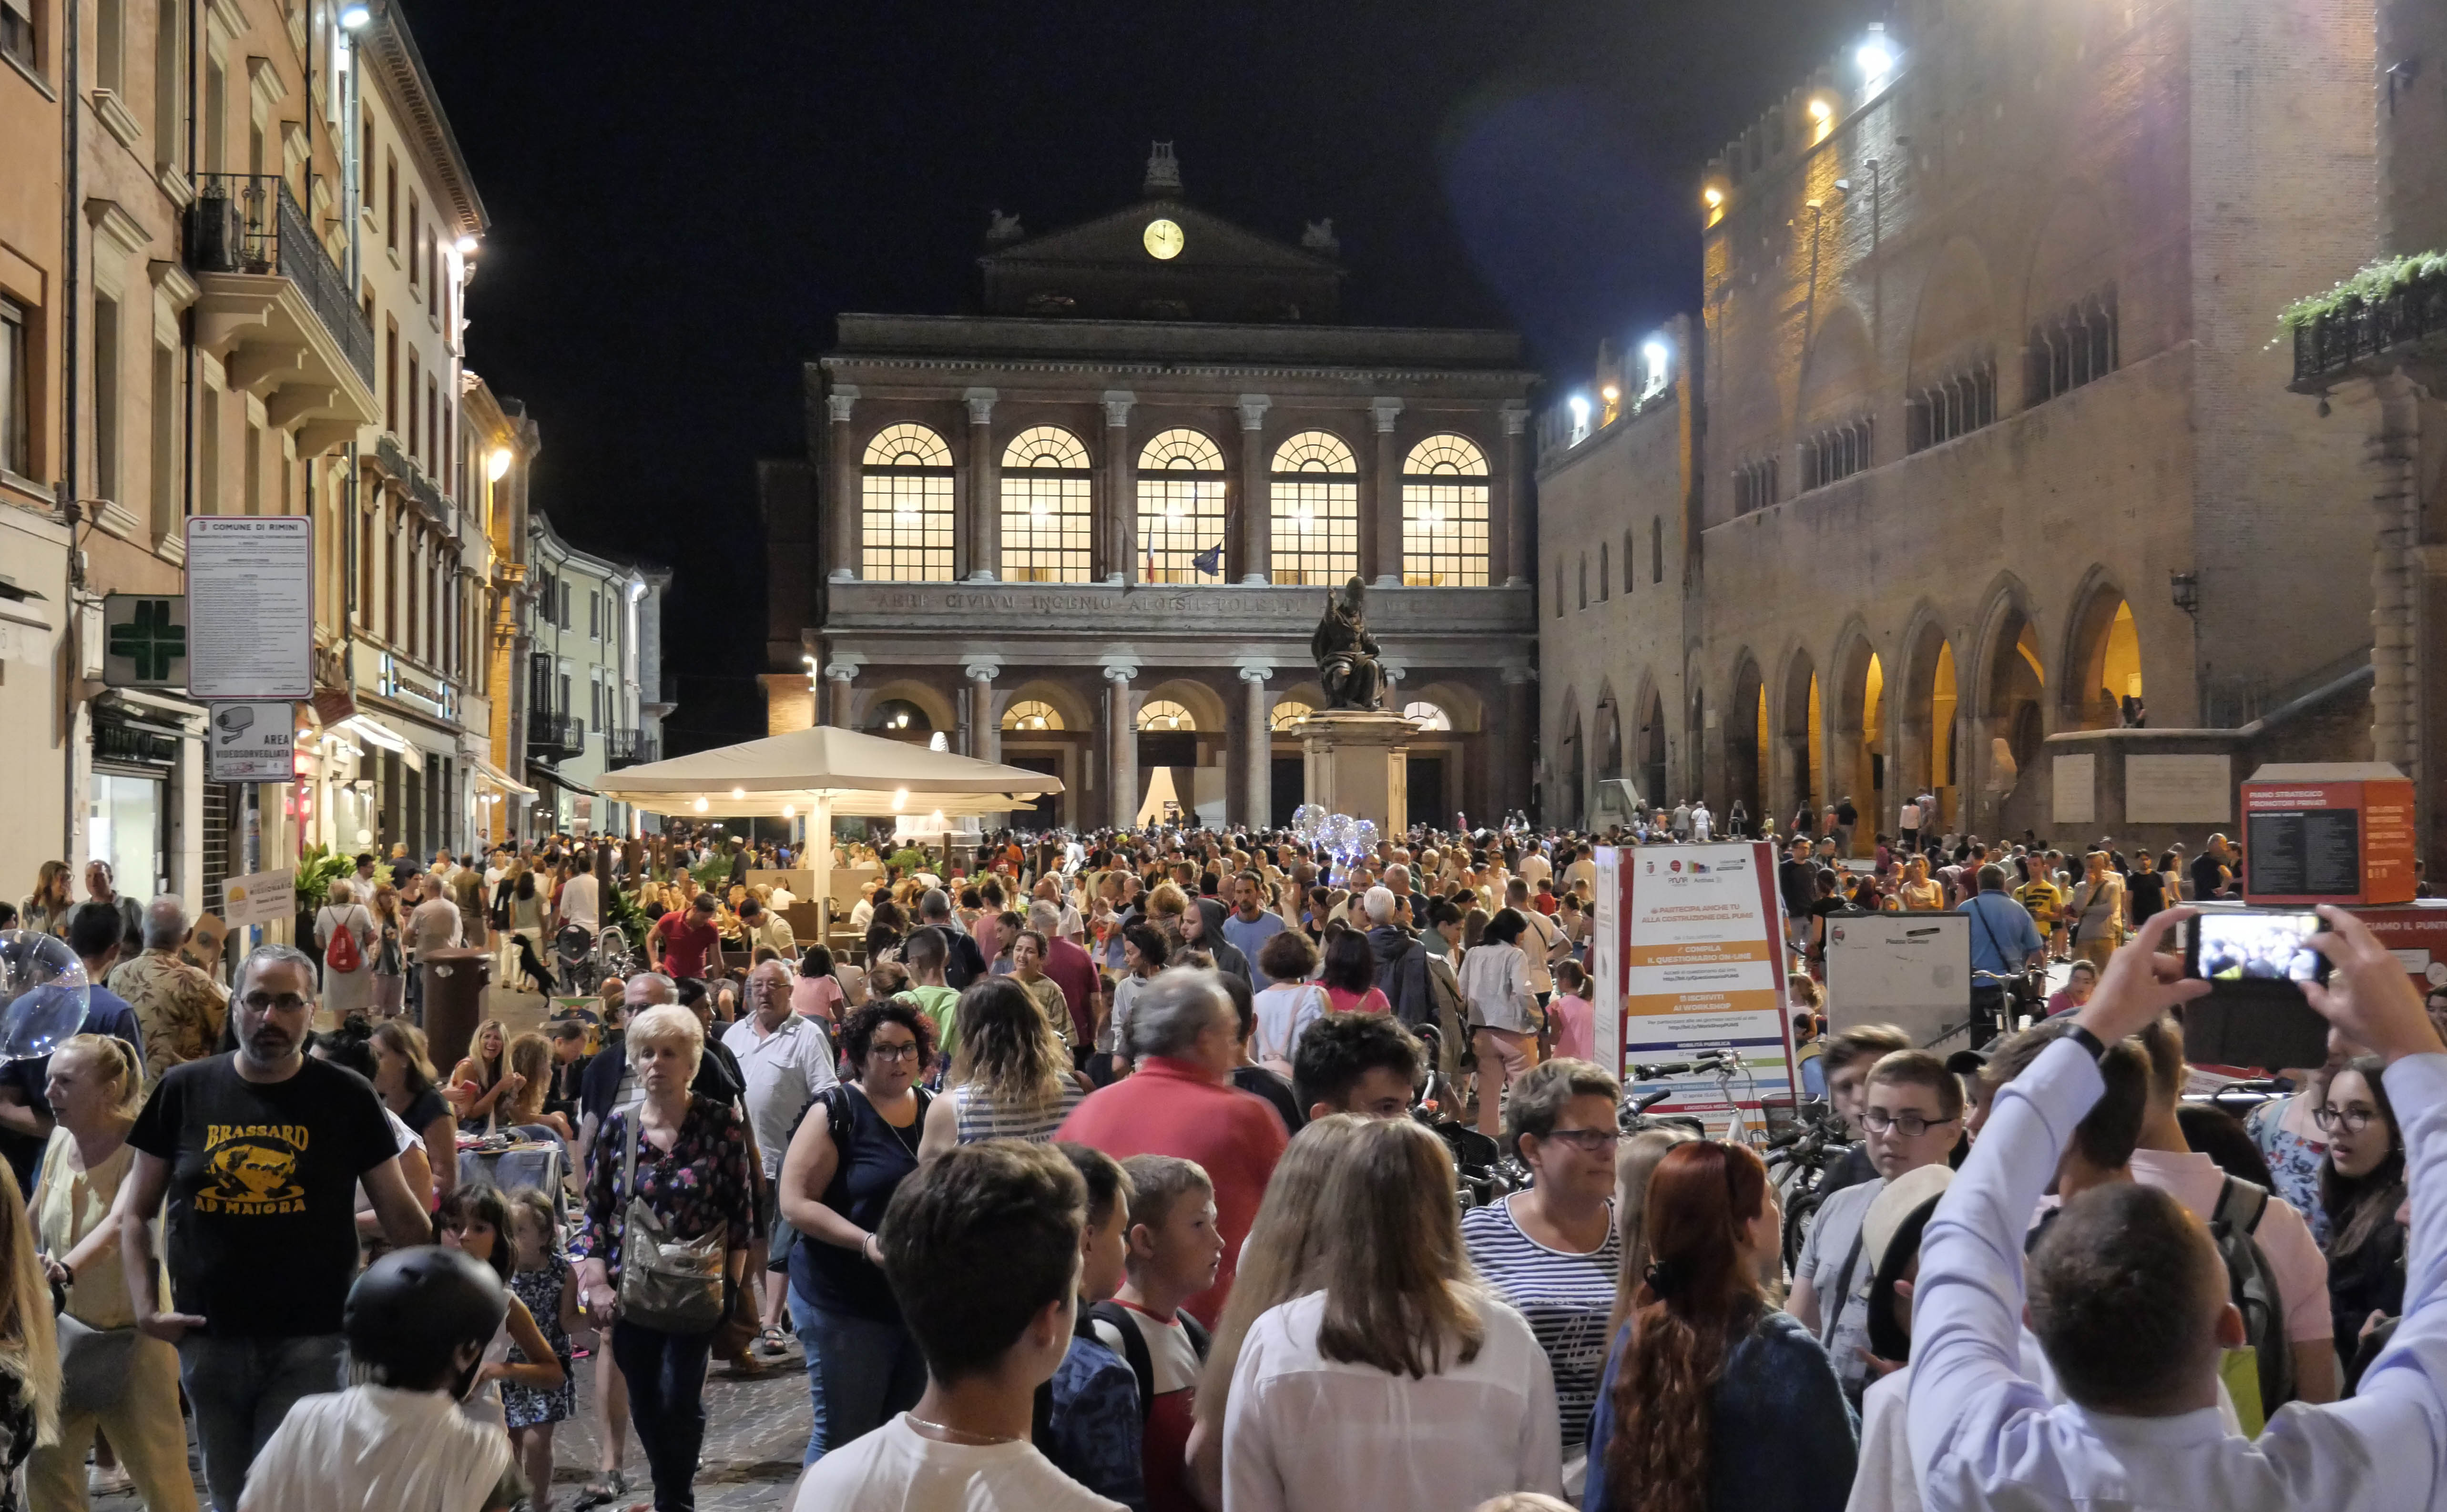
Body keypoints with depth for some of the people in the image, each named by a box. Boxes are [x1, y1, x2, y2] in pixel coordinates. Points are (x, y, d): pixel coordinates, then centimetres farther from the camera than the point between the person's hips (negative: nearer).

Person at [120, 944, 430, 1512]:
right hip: (208, 1341, 3)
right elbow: (135, 1211, 9)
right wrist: (145, 1305, -3)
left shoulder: (346, 1097, -2)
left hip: (311, 1343, -3)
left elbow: (400, 1215, 3)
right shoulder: (185, 1091, 3)